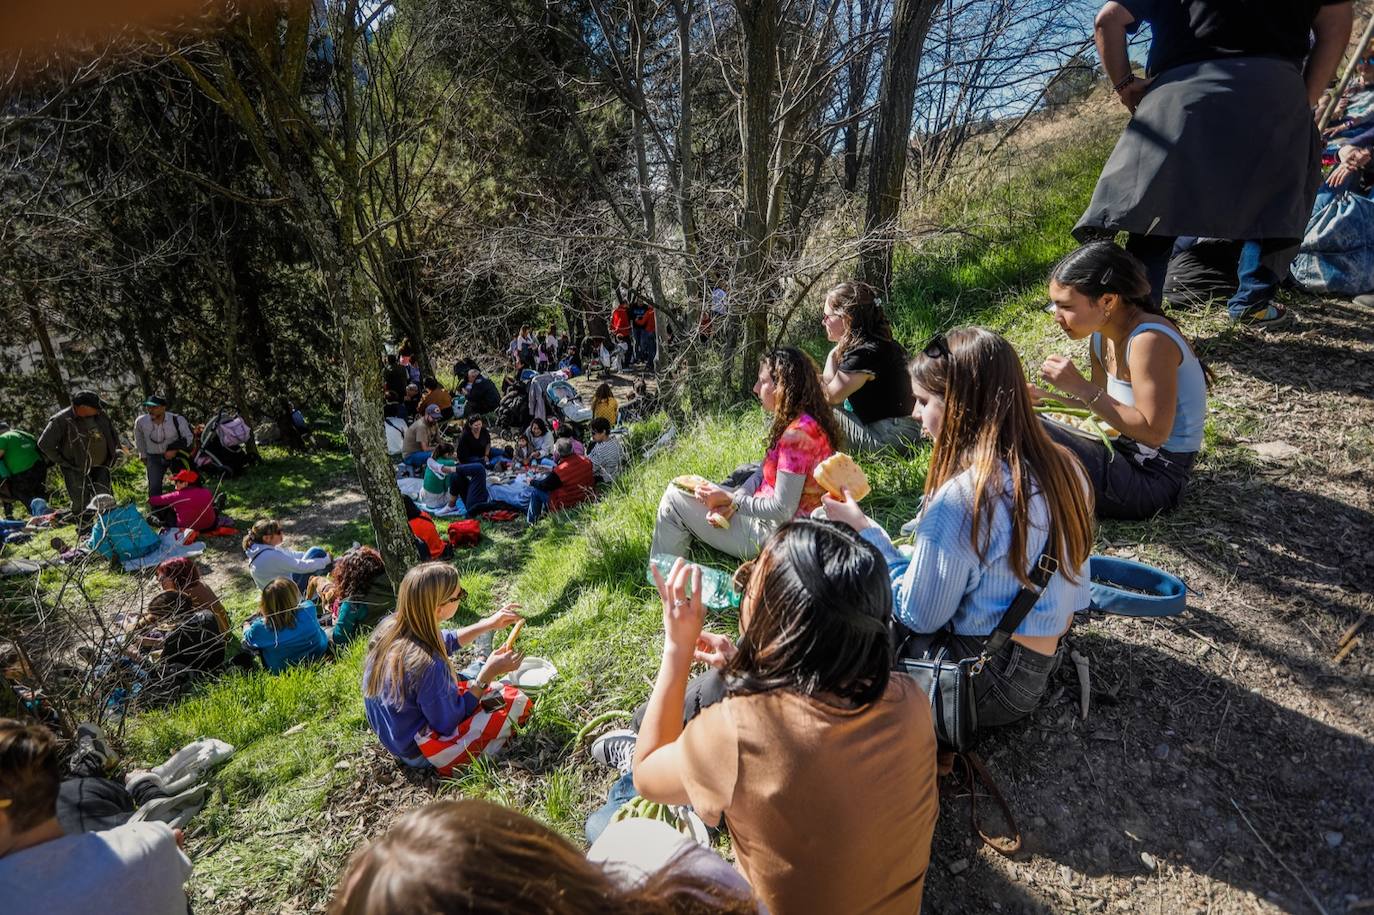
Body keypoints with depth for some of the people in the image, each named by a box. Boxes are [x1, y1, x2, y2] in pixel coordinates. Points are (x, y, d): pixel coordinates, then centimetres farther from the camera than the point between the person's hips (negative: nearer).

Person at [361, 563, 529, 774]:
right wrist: (488, 674, -23)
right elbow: (449, 724, -22)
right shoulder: (428, 664, -37)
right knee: (517, 702, -9)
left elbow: (446, 641, 6)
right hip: (419, 753, -8)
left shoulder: (389, 626, -13)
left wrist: (489, 624, 2)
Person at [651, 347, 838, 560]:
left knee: (674, 498, -3)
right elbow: (763, 473, 8)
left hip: (774, 535, -10)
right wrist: (733, 502, -8)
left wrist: (729, 499, -16)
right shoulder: (804, 422, 5)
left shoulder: (797, 434, -26)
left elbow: (782, 511, -26)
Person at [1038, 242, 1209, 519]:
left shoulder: (1150, 340, -23)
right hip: (1126, 454, 9)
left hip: (1155, 479, -9)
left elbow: (1153, 432, -25)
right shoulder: (1102, 336, 2)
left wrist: (1080, 387, -27)